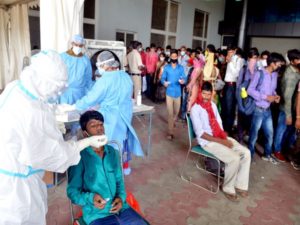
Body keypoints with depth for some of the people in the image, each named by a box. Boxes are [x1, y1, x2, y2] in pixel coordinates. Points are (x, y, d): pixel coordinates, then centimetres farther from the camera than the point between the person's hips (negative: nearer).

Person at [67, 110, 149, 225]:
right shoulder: (79, 157, -8)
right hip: (97, 215, -5)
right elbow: (72, 191, -4)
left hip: (120, 208, 5)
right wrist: (90, 198, -21)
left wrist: (121, 197, -4)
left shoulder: (112, 152, 9)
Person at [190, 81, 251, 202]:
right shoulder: (195, 109, -13)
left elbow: (219, 123, 15)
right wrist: (221, 141, -20)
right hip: (207, 141, -8)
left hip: (220, 137, 8)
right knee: (234, 158, -23)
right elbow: (200, 133, -18)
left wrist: (224, 137, -5)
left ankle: (240, 185, 8)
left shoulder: (212, 104, 11)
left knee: (246, 153, -5)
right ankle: (228, 188, 0)